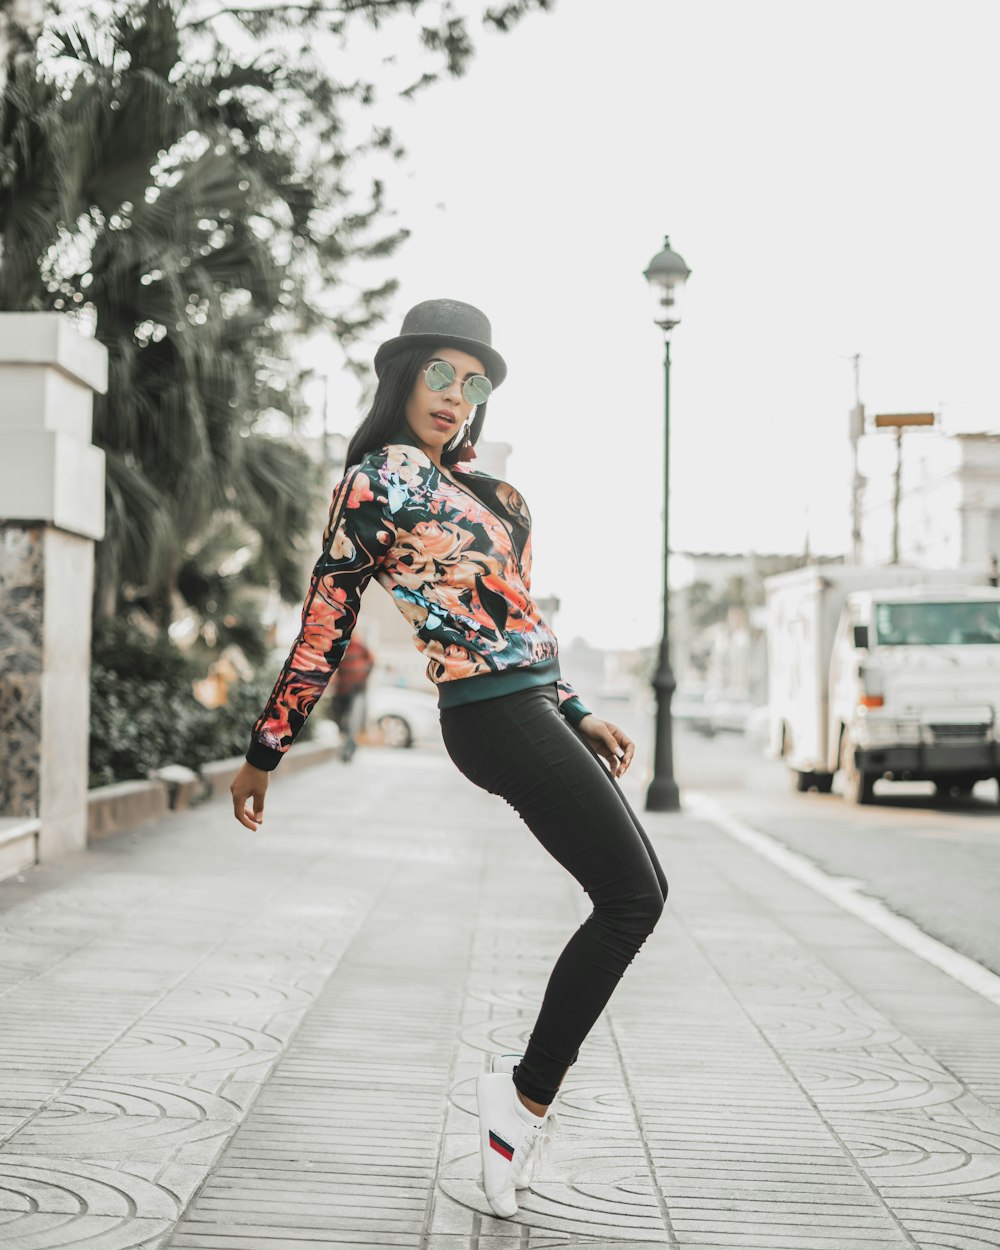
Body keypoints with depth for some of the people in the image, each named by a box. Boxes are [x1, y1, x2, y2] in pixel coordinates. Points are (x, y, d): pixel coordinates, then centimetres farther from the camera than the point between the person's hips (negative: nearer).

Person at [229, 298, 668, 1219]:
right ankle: (525, 1099, -4)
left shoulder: (474, 484, 20)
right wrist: (264, 753, -3)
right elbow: (324, 625, -6)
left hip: (536, 704, 9)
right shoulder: (381, 475, -5)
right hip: (494, 714, -9)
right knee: (632, 897, -11)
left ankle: (525, 1100, 12)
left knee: (640, 892, 9)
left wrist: (578, 715, 21)